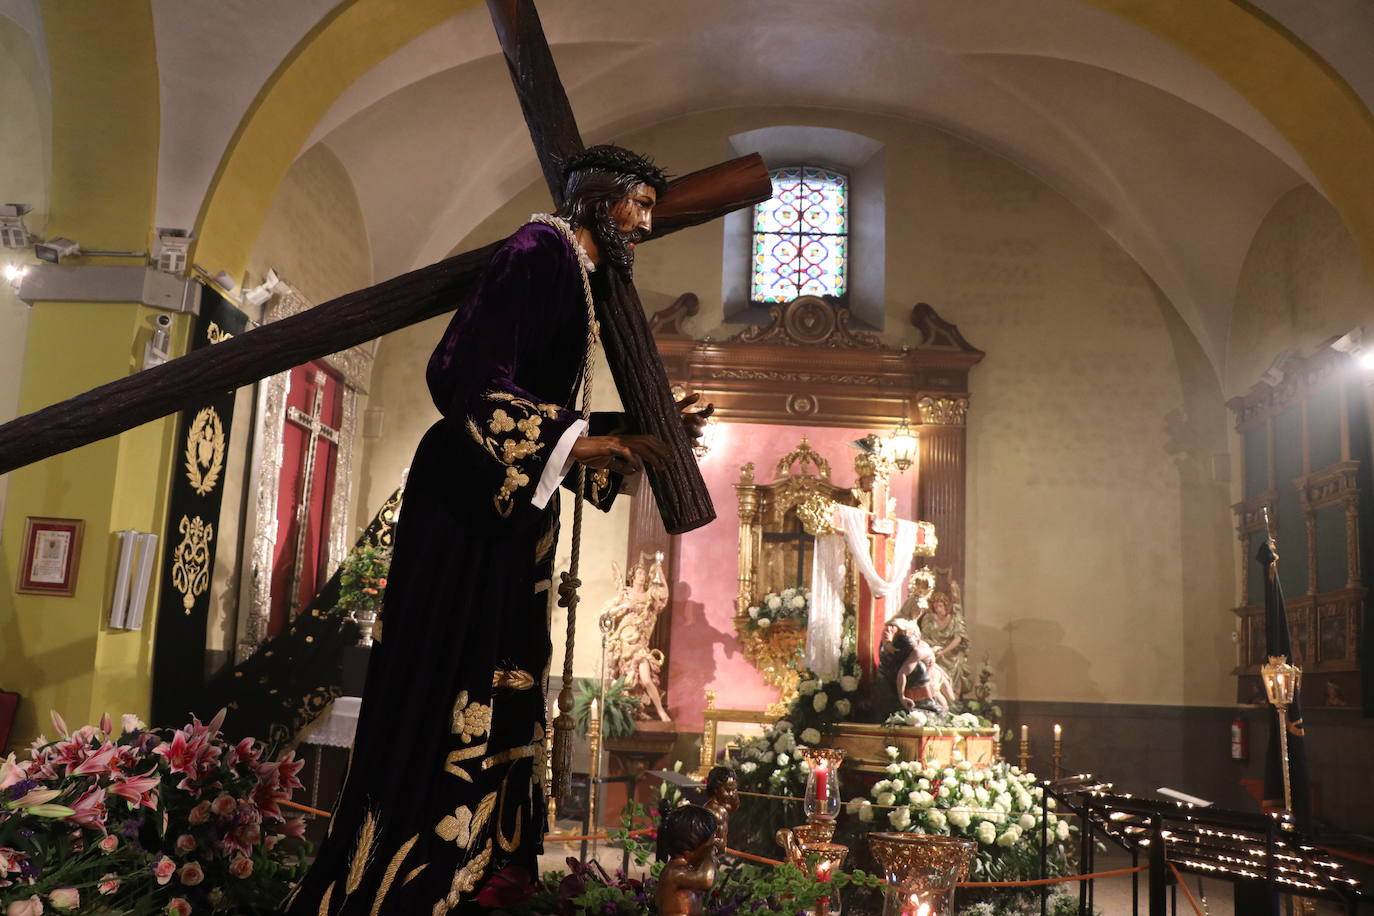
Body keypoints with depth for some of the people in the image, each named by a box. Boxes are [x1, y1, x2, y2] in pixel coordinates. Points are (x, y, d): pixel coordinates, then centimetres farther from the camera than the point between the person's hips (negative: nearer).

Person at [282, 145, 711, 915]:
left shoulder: (573, 275, 20)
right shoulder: (542, 249, -9)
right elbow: (469, 376, -21)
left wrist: (644, 435, 17)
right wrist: (578, 442, -22)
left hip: (512, 512, 10)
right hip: (474, 508, -10)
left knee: (492, 700, 14)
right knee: (447, 697, -7)